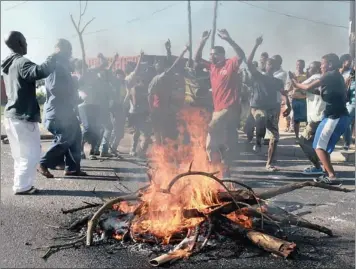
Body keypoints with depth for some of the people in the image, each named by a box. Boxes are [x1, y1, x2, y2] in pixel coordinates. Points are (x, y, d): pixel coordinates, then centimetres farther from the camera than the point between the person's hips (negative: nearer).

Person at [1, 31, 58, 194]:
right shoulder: (21, 63, -14)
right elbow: (40, 71, -34)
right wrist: (55, 56, -20)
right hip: (23, 117, -9)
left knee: (20, 155, 16)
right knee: (31, 154, 0)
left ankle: (21, 184, 20)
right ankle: (22, 186, 4)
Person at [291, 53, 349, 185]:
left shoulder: (331, 75, -10)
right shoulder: (335, 77, 18)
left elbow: (309, 87, -8)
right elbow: (322, 93, 22)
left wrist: (297, 84, 10)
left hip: (335, 117, -10)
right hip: (336, 116, 10)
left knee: (319, 147, -7)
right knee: (323, 146, 16)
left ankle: (332, 177, -10)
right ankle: (328, 174, 20)